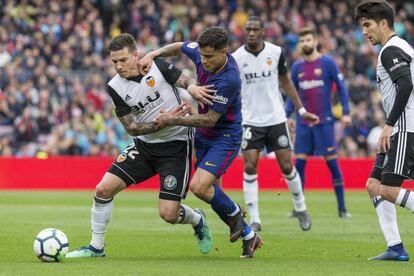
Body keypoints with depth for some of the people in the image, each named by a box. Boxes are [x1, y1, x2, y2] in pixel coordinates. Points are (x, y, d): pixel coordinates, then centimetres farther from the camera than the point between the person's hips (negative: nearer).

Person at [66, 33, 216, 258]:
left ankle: (197, 220, 25)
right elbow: (132, 128, -7)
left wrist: (192, 88, -29)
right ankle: (96, 247, 10)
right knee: (103, 189, -8)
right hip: (144, 146, 4)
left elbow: (186, 83, -4)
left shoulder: (158, 66, -12)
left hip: (176, 145, -4)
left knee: (168, 214, -11)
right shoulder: (115, 87, -5)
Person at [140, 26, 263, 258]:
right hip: (203, 136, 8)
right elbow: (179, 47, 13)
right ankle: (248, 235, 26)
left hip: (225, 137, -8)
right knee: (211, 192, 9)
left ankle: (234, 212, 8)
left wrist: (173, 120, -23)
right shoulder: (201, 51, -10)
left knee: (199, 186, -22)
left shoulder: (229, 79, -31)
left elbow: (210, 119, -25)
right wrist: (153, 54, -4)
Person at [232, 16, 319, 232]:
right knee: (250, 167, -11)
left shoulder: (276, 52, -2)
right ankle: (254, 219, -5)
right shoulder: (237, 58, -5)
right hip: (250, 120, -1)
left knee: (287, 166, 1)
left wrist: (301, 110, 11)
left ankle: (300, 208, 23)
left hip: (276, 118, 1)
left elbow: (285, 82, 11)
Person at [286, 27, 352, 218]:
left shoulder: (327, 63, -3)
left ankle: (342, 208, 2)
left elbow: (341, 88, 0)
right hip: (303, 122, 3)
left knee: (332, 163, -3)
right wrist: (288, 115, 6)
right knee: (299, 163, -1)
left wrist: (346, 113, -7)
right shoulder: (297, 67, 8)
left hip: (324, 121, -3)